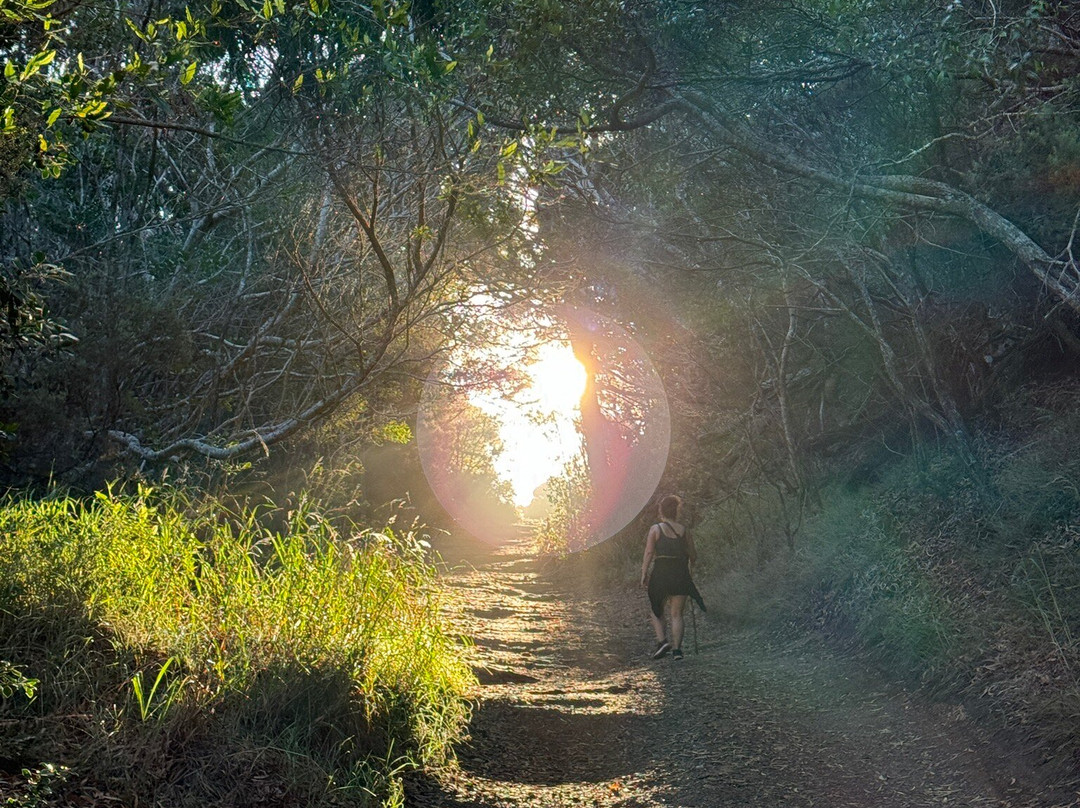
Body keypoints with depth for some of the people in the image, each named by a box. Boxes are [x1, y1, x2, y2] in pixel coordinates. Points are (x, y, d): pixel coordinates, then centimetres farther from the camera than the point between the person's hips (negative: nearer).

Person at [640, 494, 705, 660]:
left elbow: (649, 553, -10)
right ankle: (677, 648, 2)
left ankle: (662, 641, -4)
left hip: (660, 574, -2)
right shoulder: (684, 530, 6)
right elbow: (693, 556, 10)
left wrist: (644, 574, -6)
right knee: (676, 614, 9)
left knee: (656, 611, 14)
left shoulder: (655, 529, -3)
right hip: (681, 576, 2)